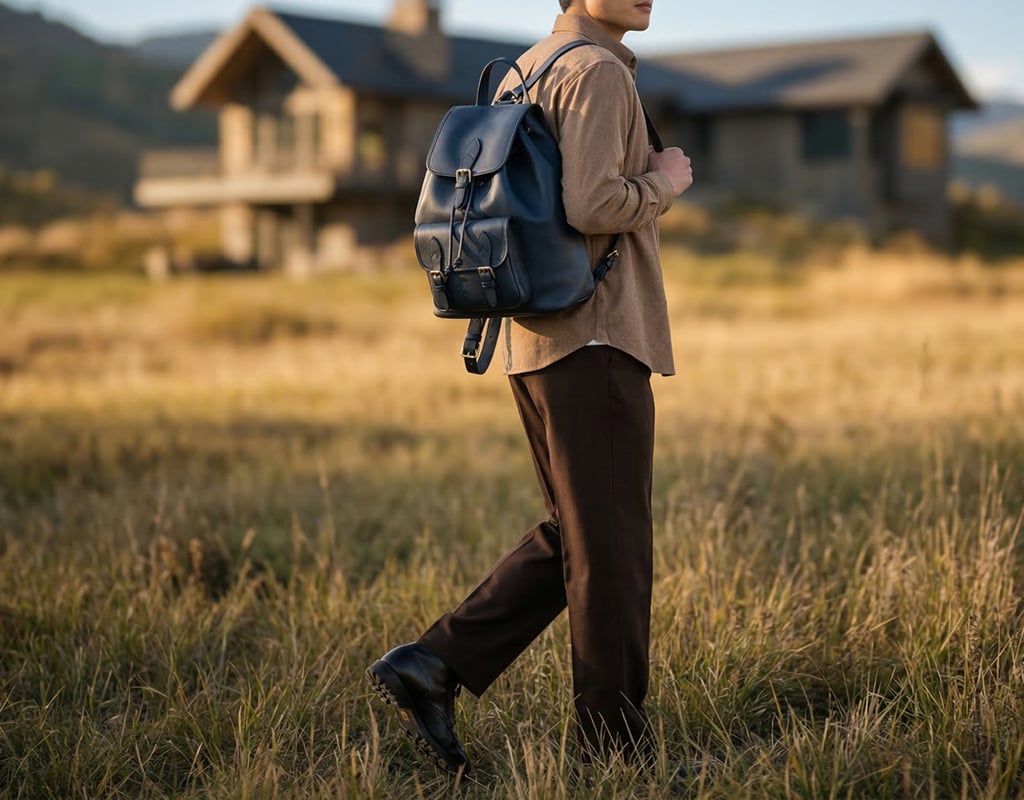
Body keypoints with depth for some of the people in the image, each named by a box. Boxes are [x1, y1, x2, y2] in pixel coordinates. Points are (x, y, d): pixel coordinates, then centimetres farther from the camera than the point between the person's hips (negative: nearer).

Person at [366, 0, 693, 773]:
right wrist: (661, 184, -7)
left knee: (572, 537, 16)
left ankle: (433, 665, 9)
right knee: (609, 548, -1)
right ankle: (617, 745, 8)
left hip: (539, 341, 9)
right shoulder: (597, 72, -12)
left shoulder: (524, 71, 17)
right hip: (595, 341, -9)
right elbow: (591, 206, -25)